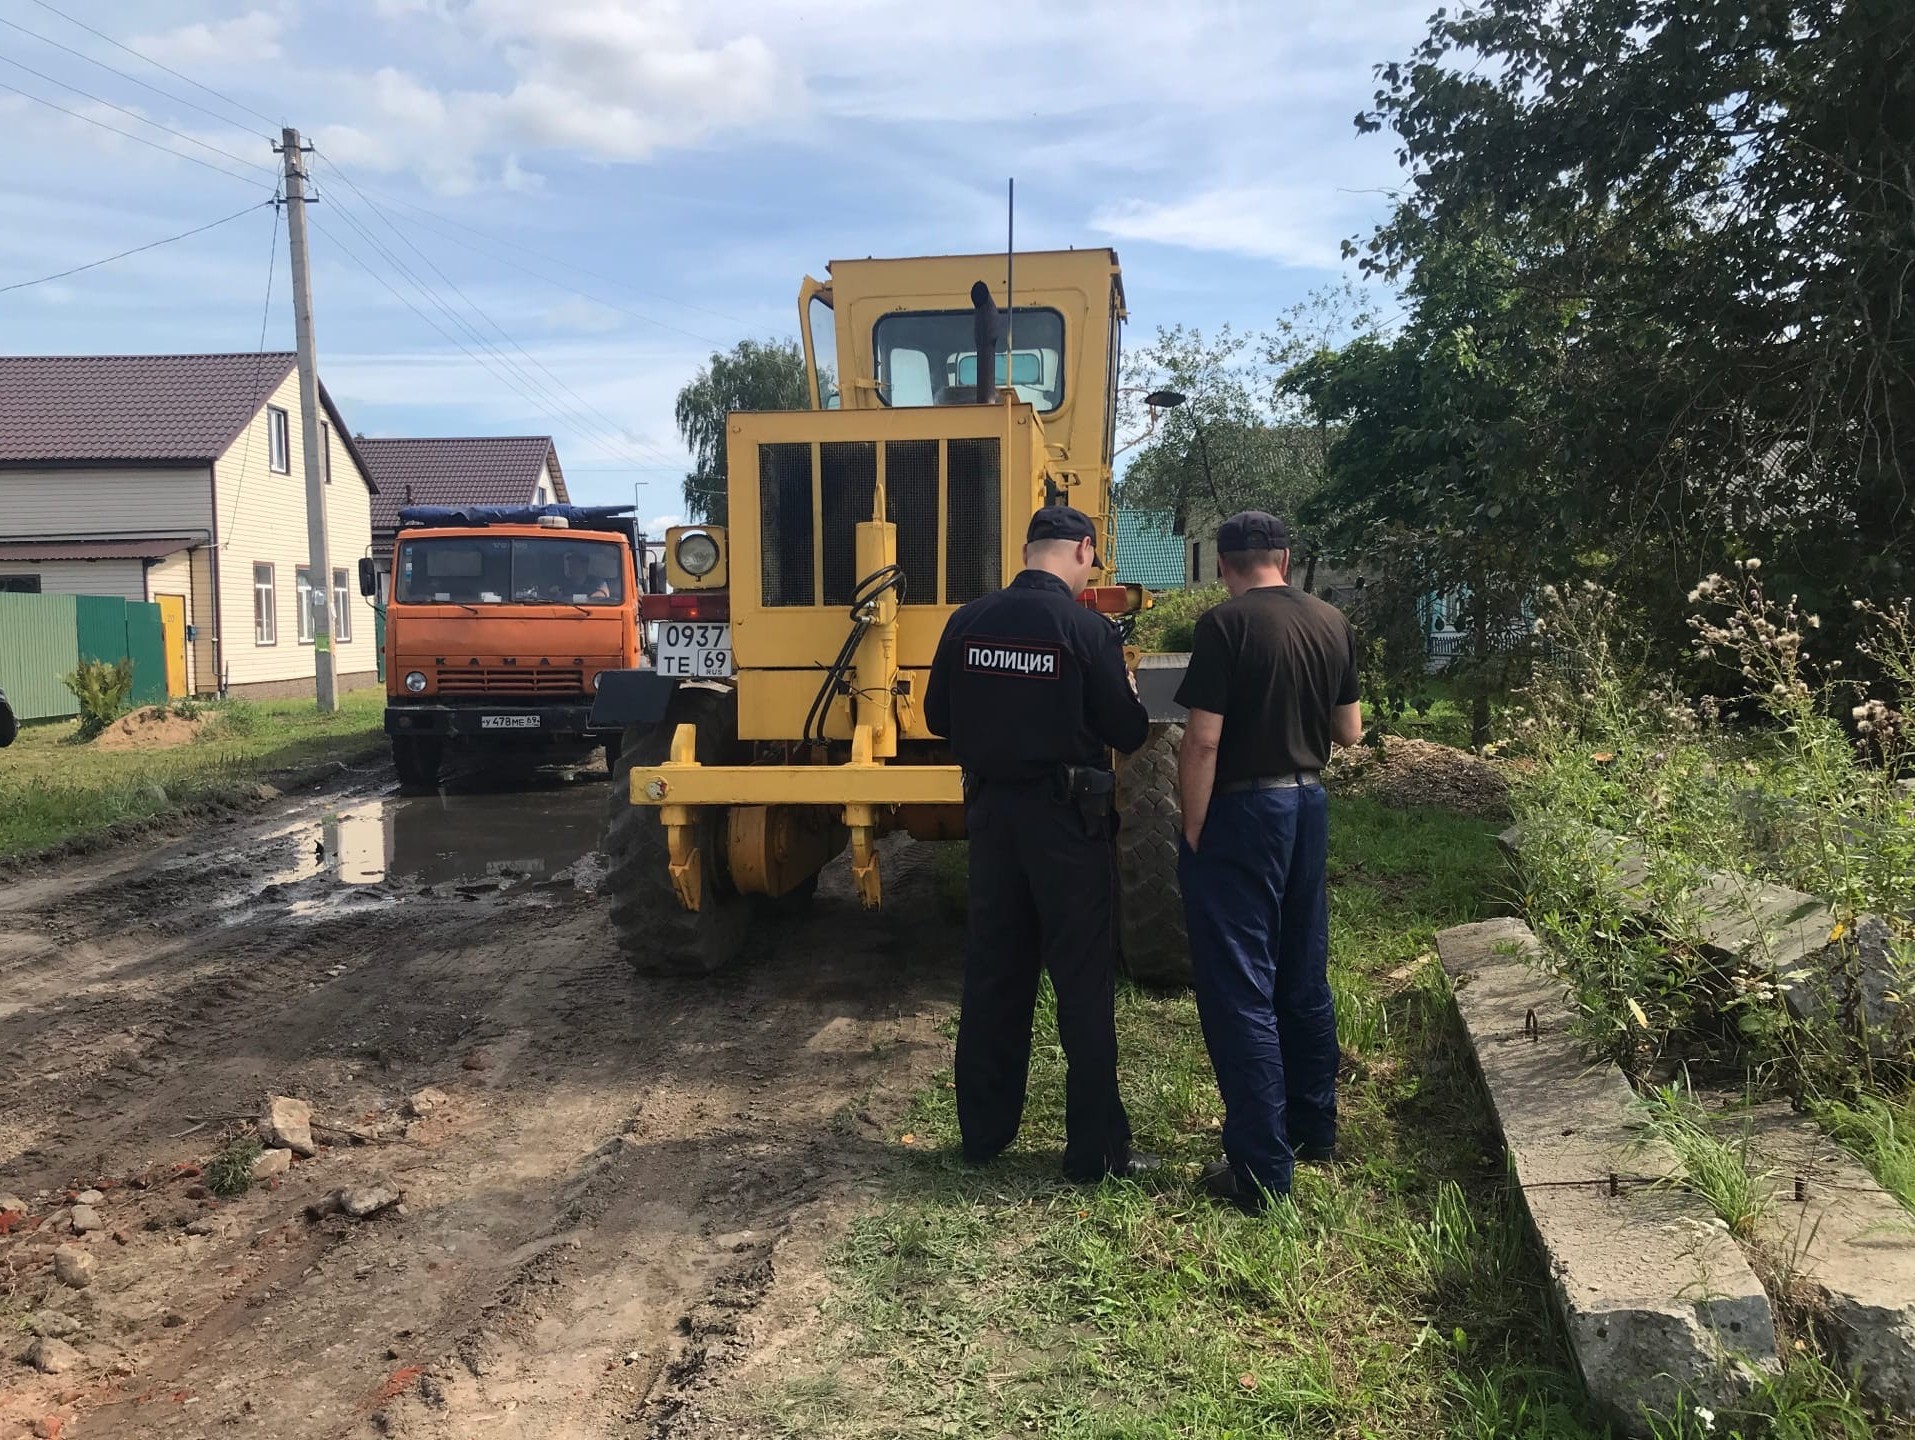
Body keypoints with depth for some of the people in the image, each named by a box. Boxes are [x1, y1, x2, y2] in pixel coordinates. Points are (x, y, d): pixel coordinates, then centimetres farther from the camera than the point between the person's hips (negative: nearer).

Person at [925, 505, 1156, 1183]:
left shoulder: (968, 622, 0)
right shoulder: (1086, 629, -14)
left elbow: (939, 716, 7)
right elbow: (1125, 732, -10)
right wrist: (1126, 699, 10)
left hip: (991, 809, 5)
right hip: (1068, 817, -5)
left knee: (992, 973, 14)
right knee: (1085, 981, 5)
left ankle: (983, 1131, 24)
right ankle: (1096, 1147, 12)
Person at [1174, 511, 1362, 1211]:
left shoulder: (1225, 626, -15)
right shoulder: (1333, 623, 4)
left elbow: (1203, 741, -19)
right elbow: (1349, 731, 10)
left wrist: (1193, 832, -11)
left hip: (1240, 812, -7)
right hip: (1309, 806, 7)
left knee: (1239, 993, 0)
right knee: (1304, 978, 19)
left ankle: (1261, 1168, 5)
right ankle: (1315, 1130, 34)